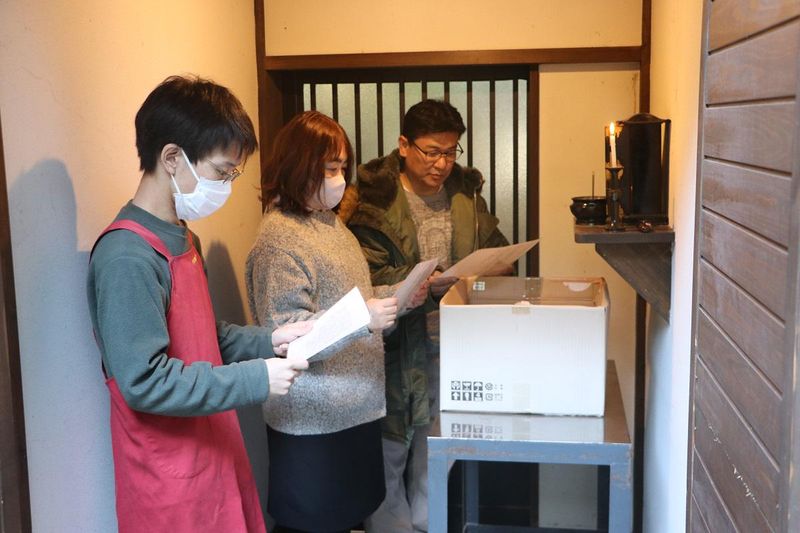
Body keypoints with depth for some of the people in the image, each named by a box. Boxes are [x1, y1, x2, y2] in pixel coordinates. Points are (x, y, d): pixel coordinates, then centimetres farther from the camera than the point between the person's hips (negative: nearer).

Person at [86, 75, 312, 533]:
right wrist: (256, 379, -21)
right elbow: (144, 382, -24)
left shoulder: (182, 238, 9)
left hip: (212, 451, 9)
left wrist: (267, 342, 2)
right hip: (170, 475, -9)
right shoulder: (127, 258, -22)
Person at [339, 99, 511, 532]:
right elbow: (366, 273, -18)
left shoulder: (466, 192, 6)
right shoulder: (374, 197, -11)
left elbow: (494, 247, 14)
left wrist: (496, 268, -9)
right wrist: (425, 284, -31)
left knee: (435, 448, 17)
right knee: (389, 448, 7)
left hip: (451, 346, 5)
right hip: (394, 346, -5)